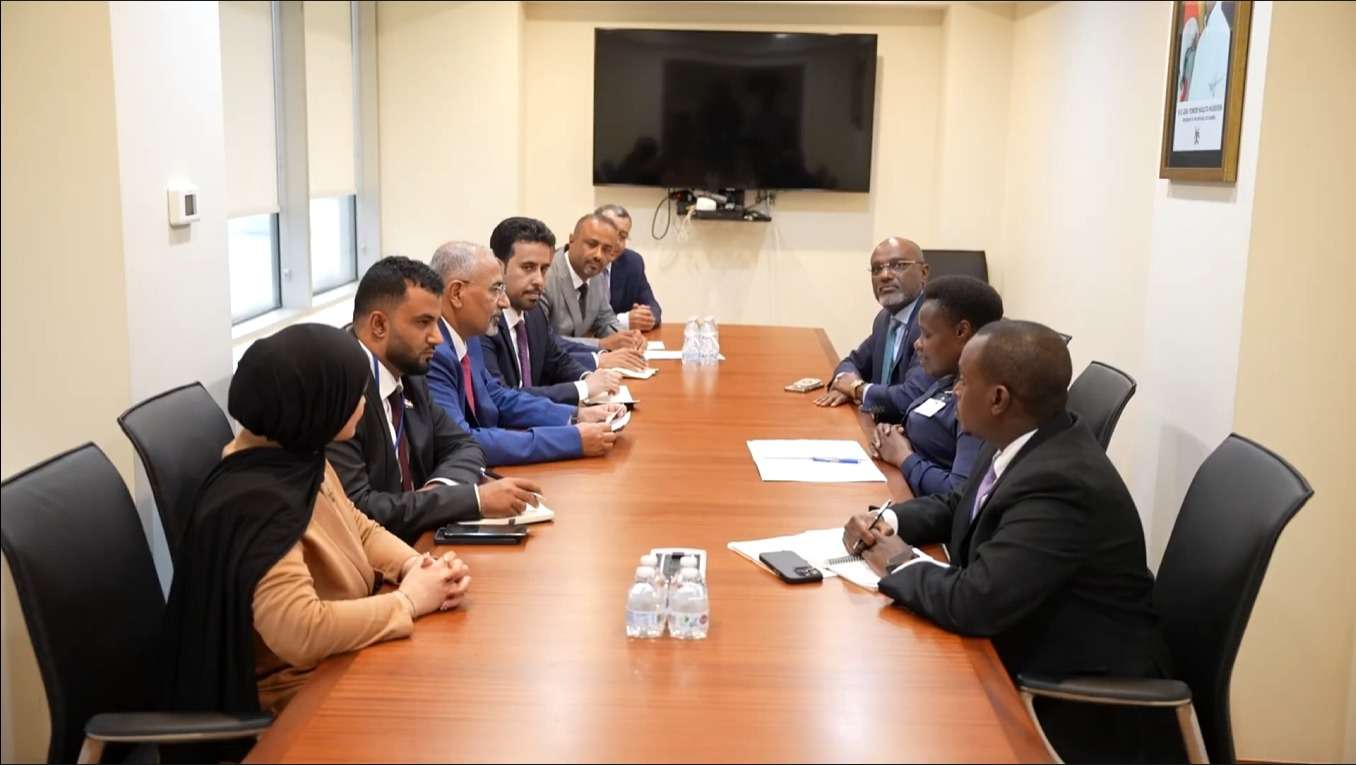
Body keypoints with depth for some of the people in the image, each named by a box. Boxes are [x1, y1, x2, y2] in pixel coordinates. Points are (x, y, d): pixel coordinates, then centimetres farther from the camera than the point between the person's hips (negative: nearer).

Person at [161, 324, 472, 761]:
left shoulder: (298, 458, 0)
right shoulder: (256, 503, -28)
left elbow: (359, 529, 13)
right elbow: (300, 632, -35)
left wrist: (416, 567, -6)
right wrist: (407, 601, -23)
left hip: (331, 665, 8)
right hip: (293, 695, -8)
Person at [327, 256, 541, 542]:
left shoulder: (410, 379, 6)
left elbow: (463, 446, 14)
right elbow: (357, 509, -24)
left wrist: (442, 487, -9)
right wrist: (475, 498, -23)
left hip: (414, 545, 8)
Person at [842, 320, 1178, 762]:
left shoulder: (1061, 483, -30)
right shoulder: (1025, 441, -2)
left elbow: (975, 603, -34)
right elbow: (959, 505, 15)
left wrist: (901, 563, -16)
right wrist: (889, 522, -3)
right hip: (1026, 648, 8)